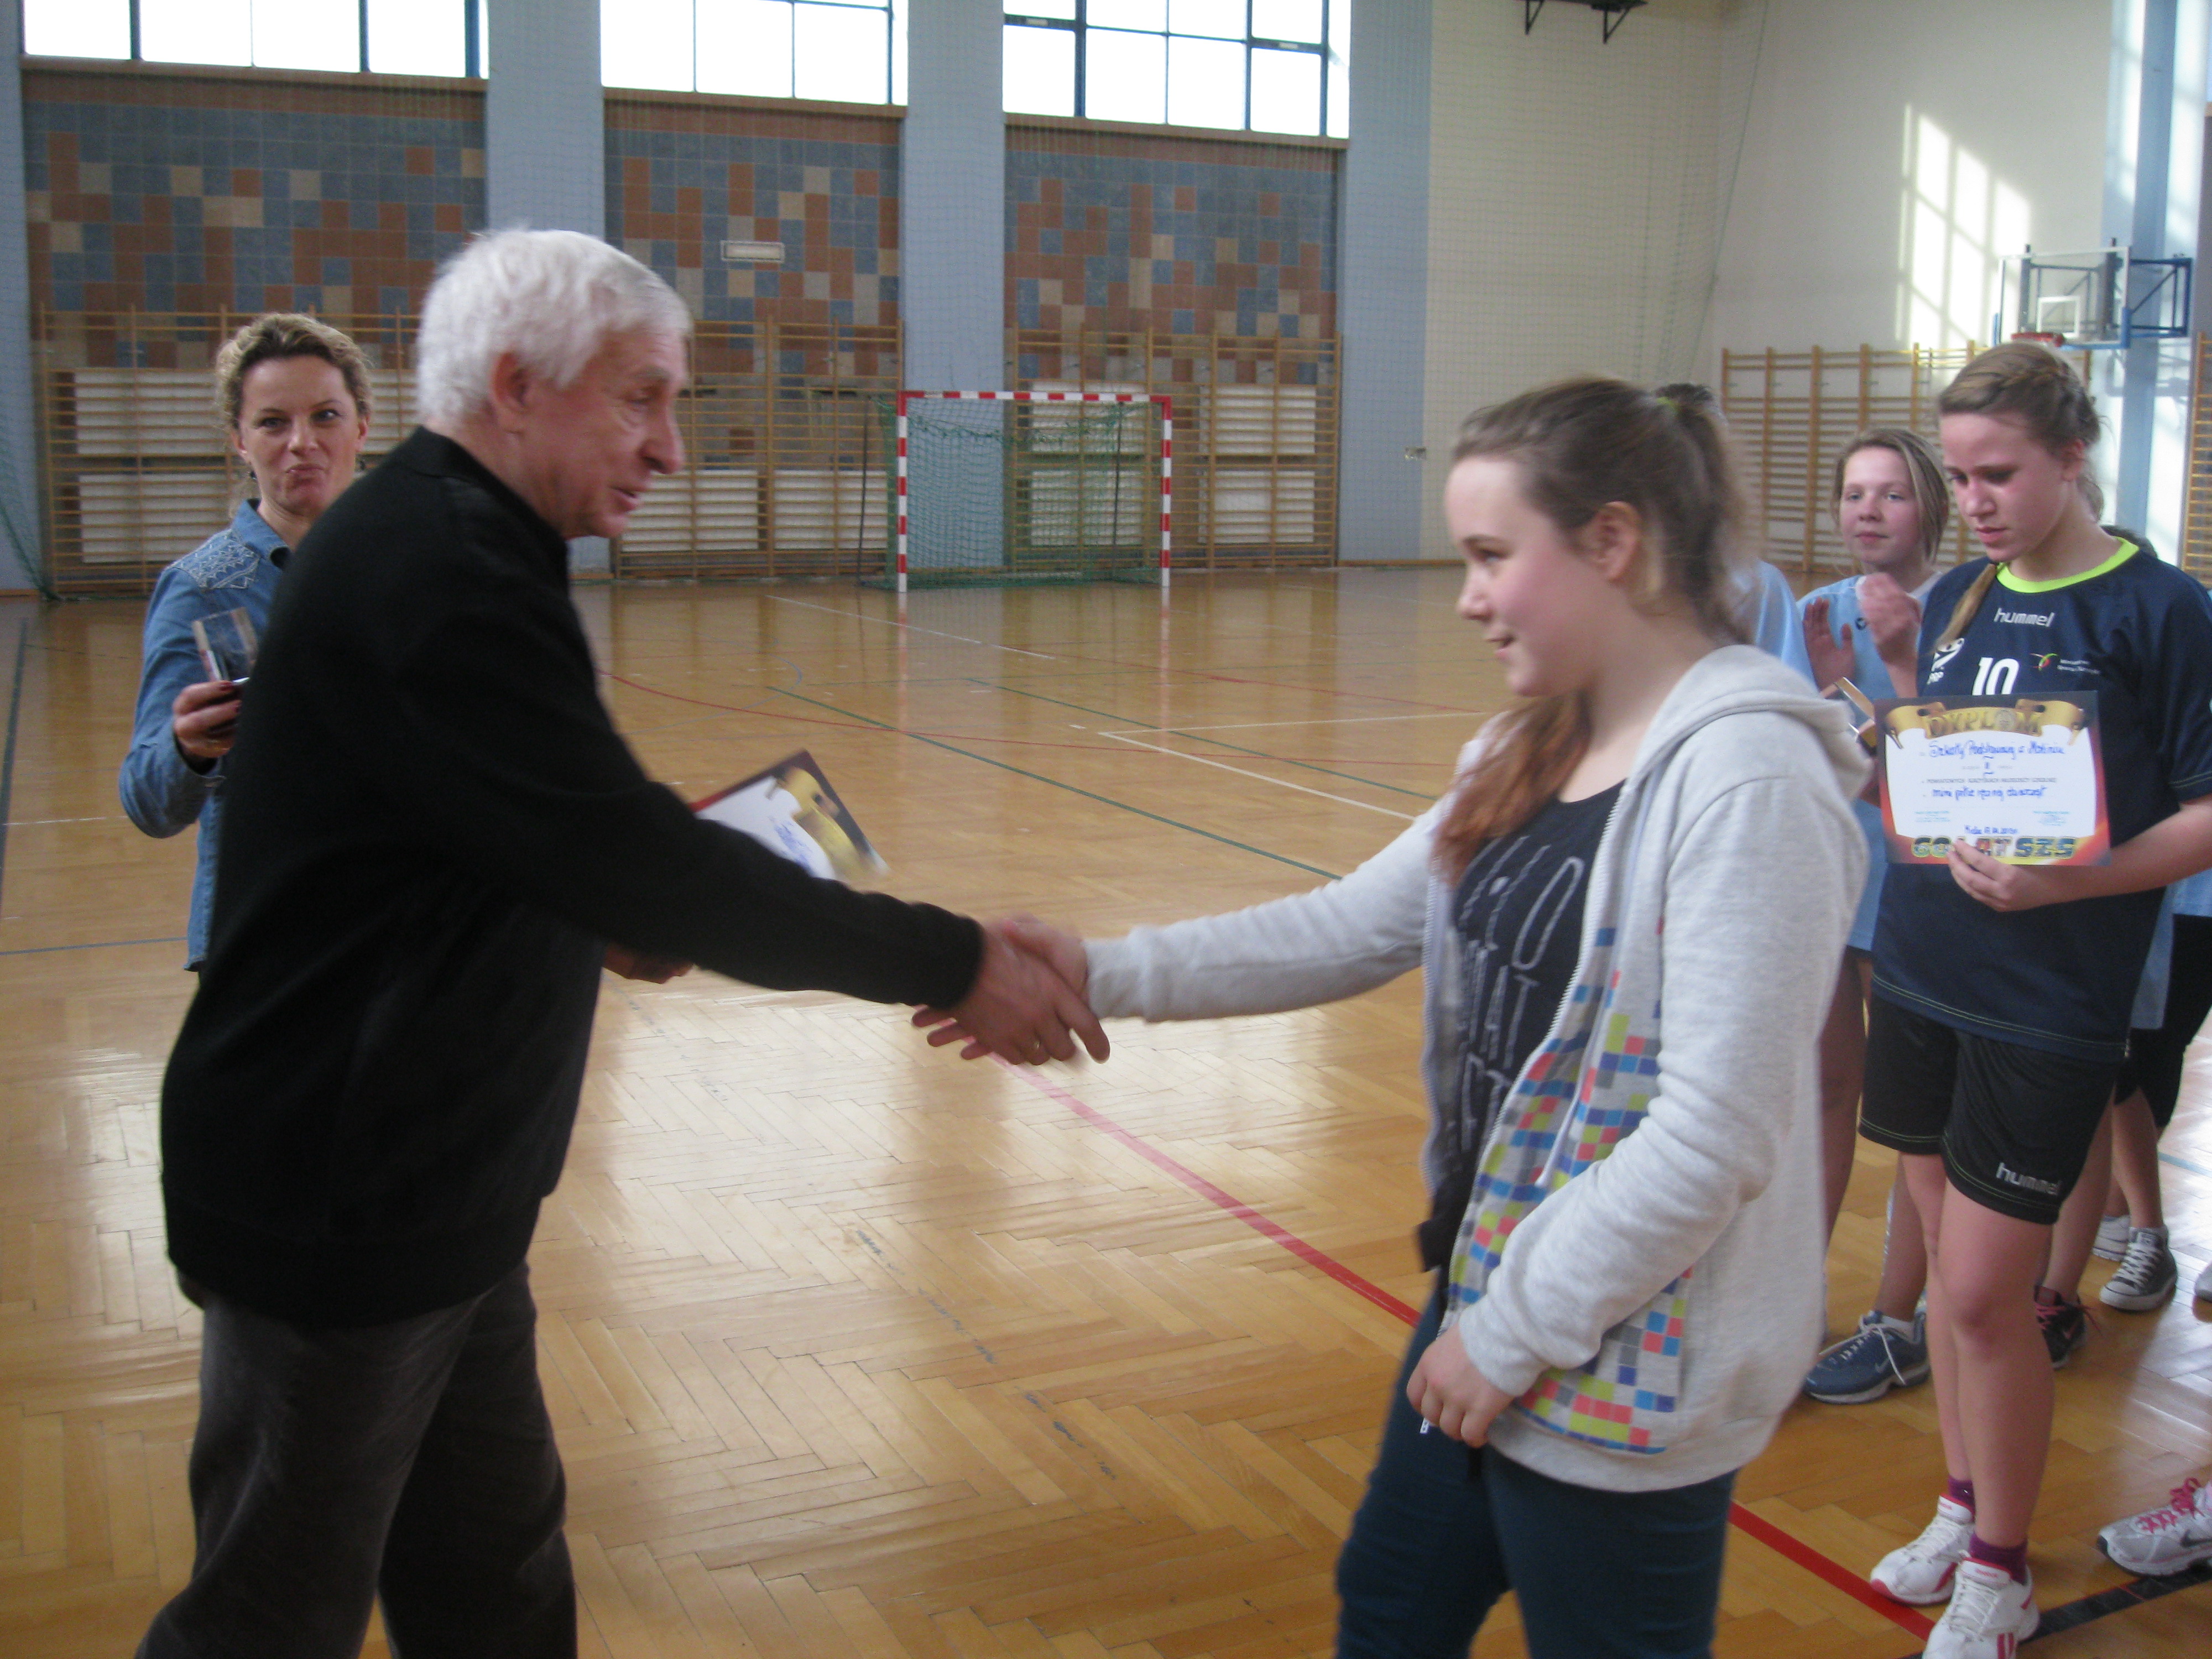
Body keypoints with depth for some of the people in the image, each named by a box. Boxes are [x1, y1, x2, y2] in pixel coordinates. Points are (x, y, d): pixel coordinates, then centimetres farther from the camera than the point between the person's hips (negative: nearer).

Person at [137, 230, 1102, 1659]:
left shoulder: (445, 548, 9)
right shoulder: (437, 577, -23)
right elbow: (635, 863, -28)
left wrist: (665, 900, 0)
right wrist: (956, 964, -23)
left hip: (430, 1192, 9)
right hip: (342, 1213, -9)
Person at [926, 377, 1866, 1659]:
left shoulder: (1745, 774, -22)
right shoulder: (1536, 754, 6)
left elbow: (1716, 1134, -25)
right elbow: (1354, 927, 6)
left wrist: (1516, 1331, -16)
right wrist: (1104, 974, -3)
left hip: (1628, 1378, -8)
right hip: (1489, 1313, 9)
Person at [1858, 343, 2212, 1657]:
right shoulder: (1957, 598, 8)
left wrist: (2076, 882, -24)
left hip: (2050, 1003, -6)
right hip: (1923, 972, 6)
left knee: (1984, 1289, -1)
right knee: (1949, 1258, 15)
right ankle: (1965, 1510, 34)